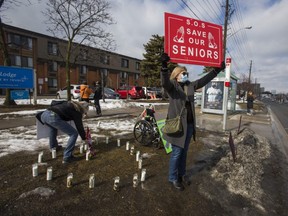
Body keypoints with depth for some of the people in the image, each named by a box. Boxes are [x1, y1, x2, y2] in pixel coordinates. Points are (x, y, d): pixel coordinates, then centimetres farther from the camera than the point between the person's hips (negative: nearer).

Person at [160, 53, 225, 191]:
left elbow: (204, 80, 19)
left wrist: (216, 70, 17)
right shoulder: (172, 86, -8)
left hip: (189, 124, 7)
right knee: (176, 152, 3)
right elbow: (164, 82, -29)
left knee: (184, 151, 19)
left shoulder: (190, 85, 11)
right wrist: (164, 66, -45)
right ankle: (173, 178, 22)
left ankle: (182, 174, 37)